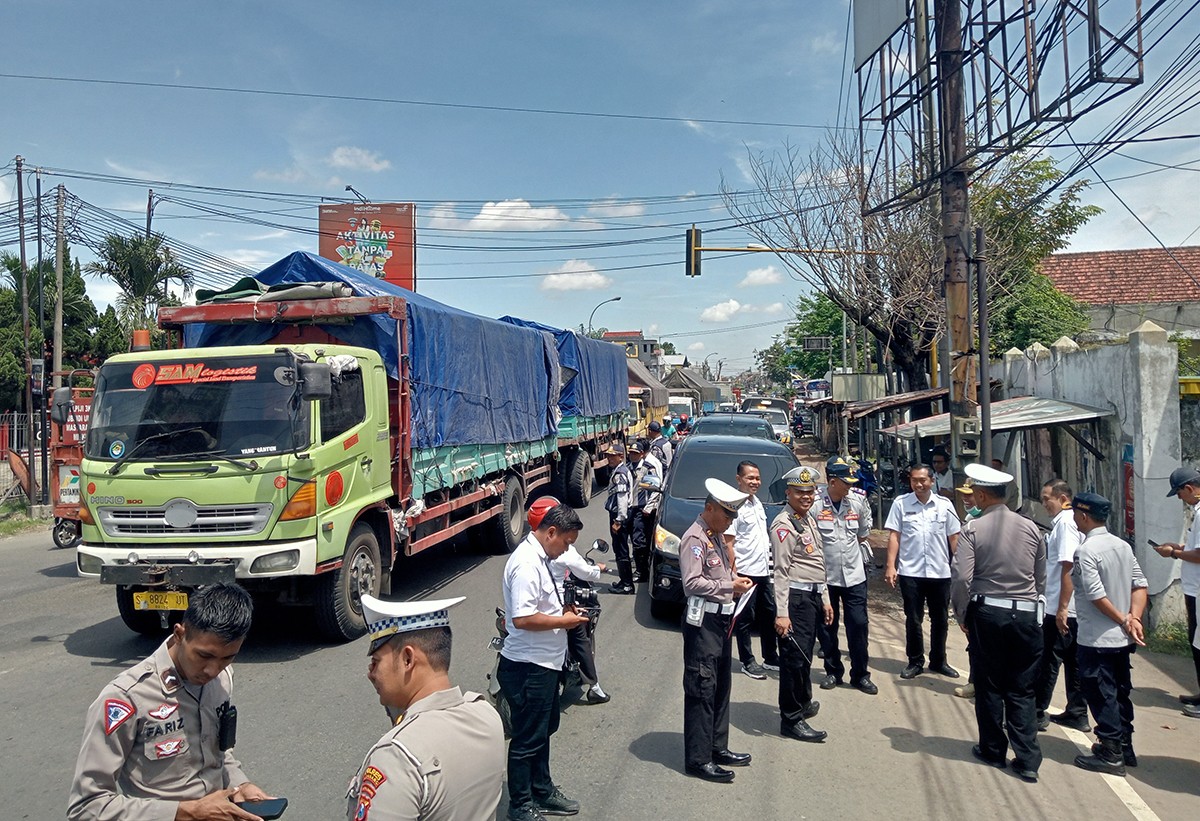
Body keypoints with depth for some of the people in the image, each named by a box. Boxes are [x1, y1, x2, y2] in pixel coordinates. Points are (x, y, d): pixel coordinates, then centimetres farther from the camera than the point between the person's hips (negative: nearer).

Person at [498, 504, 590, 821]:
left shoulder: (540, 557, 8)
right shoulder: (527, 563, -24)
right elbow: (522, 618, -30)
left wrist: (563, 611, 6)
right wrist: (564, 621, -20)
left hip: (545, 663, 10)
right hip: (529, 666, -10)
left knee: (545, 729, 23)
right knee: (528, 738, 4)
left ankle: (542, 791, 39)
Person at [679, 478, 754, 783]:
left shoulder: (716, 537, 16)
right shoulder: (695, 538, -14)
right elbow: (692, 582, -22)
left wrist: (735, 581, 6)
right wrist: (730, 585, -17)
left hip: (721, 620, 10)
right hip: (703, 622, -10)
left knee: (720, 687, 17)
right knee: (701, 689, -5)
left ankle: (717, 747, 28)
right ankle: (698, 759, 0)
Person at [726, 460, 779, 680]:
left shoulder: (757, 503, 11)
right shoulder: (736, 506, -14)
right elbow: (728, 543, -17)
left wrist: (767, 563, 16)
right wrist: (733, 574, -19)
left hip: (763, 571, 9)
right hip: (745, 572, -9)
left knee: (769, 614, 16)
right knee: (745, 619, 3)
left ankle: (770, 658, 28)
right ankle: (747, 662, 14)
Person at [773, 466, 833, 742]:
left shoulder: (809, 518, 16)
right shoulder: (784, 525, -13)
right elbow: (781, 571, -19)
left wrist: (824, 599, 21)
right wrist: (781, 613, -23)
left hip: (813, 596, 9)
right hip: (796, 596, -9)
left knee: (805, 655, 22)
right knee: (795, 657, -5)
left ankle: (803, 703, 38)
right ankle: (791, 720, 3)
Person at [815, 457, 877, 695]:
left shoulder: (858, 502, -1)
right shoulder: (815, 504, -14)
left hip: (854, 575, 2)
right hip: (824, 575, -2)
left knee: (858, 625, 4)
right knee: (826, 627, 9)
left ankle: (860, 674, 17)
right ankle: (833, 671, 26)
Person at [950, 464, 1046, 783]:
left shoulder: (973, 529, -9)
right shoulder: (1031, 528, 3)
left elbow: (963, 579, -14)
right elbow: (1041, 577, 9)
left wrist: (961, 613, 1)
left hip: (987, 613, -3)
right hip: (1026, 614, 3)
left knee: (989, 685, 11)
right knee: (1023, 690, 10)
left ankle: (993, 750, 22)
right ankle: (1027, 760, 8)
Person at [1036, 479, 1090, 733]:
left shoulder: (1065, 522, -16)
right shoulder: (1066, 520, 12)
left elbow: (1068, 566, -21)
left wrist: (1062, 607, -21)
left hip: (1061, 609, -9)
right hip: (1073, 608, 9)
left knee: (1048, 660, 0)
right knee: (1072, 661, 15)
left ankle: (1038, 713, 8)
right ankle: (1077, 714, 23)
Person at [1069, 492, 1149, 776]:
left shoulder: (1086, 551, -18)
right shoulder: (1123, 545, 6)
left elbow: (1097, 596, -22)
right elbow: (1140, 584, 3)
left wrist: (1123, 621, -11)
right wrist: (1134, 619, -4)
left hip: (1096, 639, -8)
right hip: (1122, 638, 8)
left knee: (1101, 696, 3)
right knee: (1120, 693, 18)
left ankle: (1110, 755, 10)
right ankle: (1125, 748, 29)